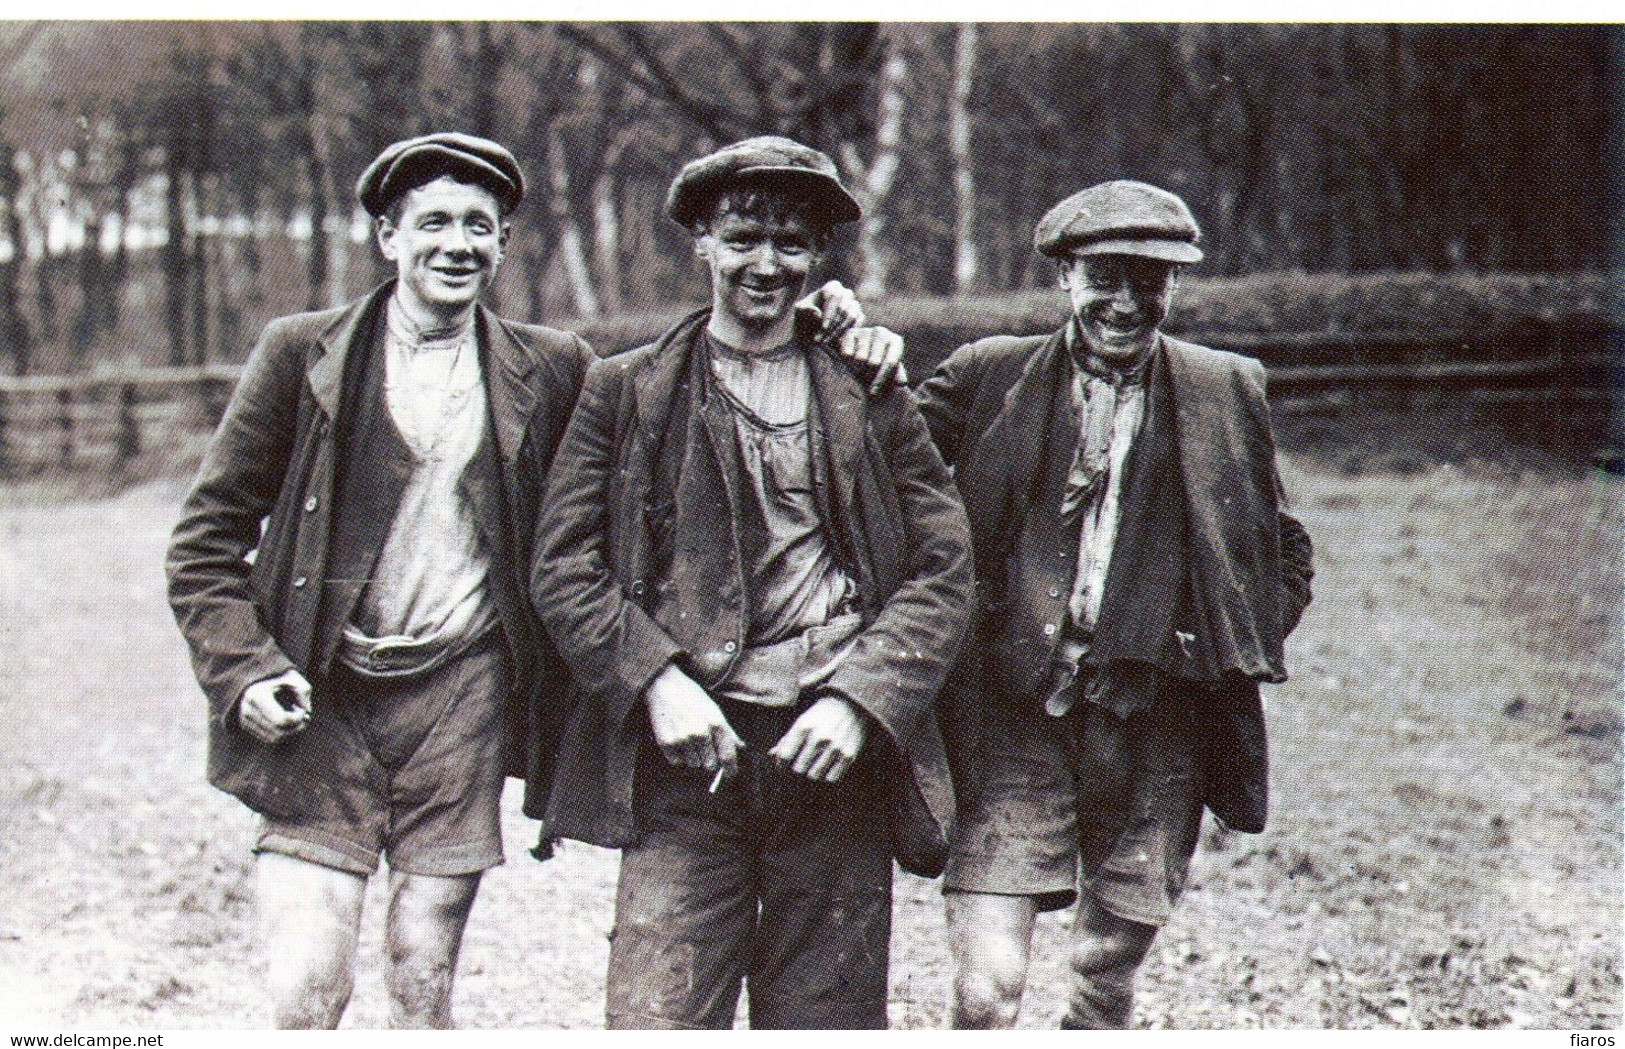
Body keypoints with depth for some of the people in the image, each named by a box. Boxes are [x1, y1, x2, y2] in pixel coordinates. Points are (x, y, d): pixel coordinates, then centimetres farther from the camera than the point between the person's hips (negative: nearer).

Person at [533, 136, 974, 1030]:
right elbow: (563, 570, 5)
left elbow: (942, 573, 6)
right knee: (656, 1015, -8)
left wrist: (857, 703, -7)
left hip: (835, 757, 1)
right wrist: (657, 683, -10)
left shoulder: (873, 397, 10)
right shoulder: (626, 391, 8)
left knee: (828, 1015, 5)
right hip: (687, 756, -1)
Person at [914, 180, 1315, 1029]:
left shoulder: (1227, 392, 8)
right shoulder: (988, 377, 4)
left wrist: (1231, 651, 4)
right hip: (1009, 714, -1)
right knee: (987, 984, -10)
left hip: (1153, 727, 2)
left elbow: (1284, 554, 17)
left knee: (1109, 975, 12)